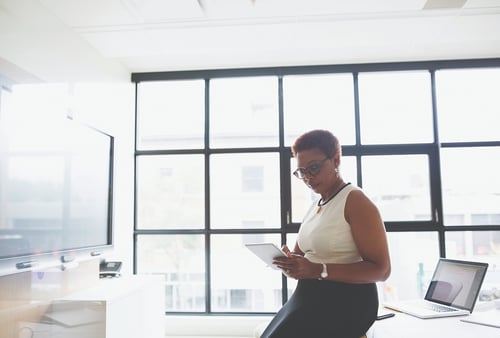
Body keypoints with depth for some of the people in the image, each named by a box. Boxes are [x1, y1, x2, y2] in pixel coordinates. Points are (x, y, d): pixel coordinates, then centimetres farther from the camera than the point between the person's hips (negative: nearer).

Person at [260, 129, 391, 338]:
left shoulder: (355, 201, -10)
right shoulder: (315, 206, 15)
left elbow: (381, 269, -15)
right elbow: (301, 254, 20)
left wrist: (318, 270, -25)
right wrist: (289, 262, -6)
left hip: (346, 300, -7)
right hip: (309, 296, 7)